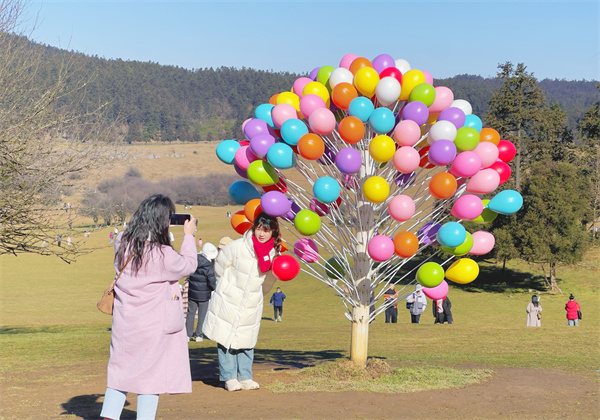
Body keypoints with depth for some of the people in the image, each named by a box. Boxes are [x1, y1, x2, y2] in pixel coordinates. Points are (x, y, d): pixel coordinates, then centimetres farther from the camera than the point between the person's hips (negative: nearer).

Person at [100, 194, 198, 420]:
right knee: (151, 374, 6)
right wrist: (188, 236, 7)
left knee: (120, 370, 15)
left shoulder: (122, 242, -5)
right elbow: (189, 265, -4)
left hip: (123, 323, 5)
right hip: (154, 326, -5)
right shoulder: (163, 255, -22)